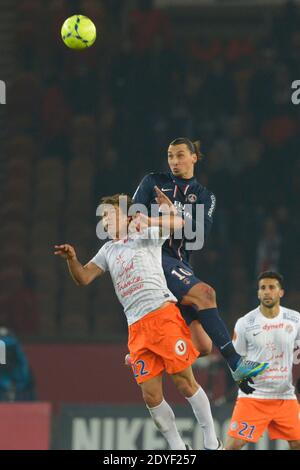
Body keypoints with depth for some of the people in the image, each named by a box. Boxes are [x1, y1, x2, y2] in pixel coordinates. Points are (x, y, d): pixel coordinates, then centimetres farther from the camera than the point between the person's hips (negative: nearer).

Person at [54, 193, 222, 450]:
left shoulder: (145, 236, 5)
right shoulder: (108, 250, 22)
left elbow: (178, 223, -8)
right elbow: (84, 278, 16)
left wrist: (148, 222, -22)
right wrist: (72, 259, -3)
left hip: (163, 315, -6)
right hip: (137, 329, 6)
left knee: (185, 383, -7)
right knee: (151, 395, -1)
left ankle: (212, 442, 4)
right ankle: (178, 449, 10)